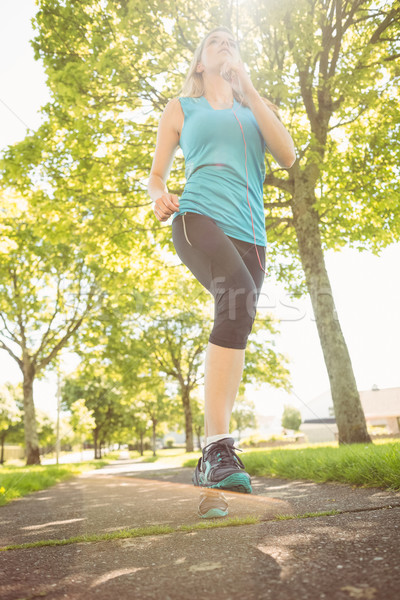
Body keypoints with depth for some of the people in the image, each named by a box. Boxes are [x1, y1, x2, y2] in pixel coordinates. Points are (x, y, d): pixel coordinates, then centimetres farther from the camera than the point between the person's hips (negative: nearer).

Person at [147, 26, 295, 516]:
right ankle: (219, 447, -35)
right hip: (199, 215, -4)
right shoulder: (181, 108, 21)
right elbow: (156, 174, 17)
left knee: (232, 332, -5)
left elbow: (287, 156, 9)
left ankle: (210, 460, 3)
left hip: (248, 232, 4)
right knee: (239, 296, -33)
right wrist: (159, 196, -8)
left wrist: (248, 90, 8)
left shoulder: (255, 107, 27)